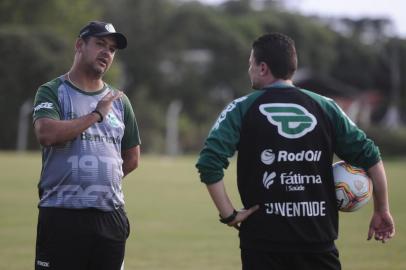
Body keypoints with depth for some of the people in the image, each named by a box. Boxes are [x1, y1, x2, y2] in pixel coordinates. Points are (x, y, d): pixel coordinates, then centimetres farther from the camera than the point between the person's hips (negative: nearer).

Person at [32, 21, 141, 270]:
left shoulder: (119, 101, 16)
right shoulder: (52, 92, 1)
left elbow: (132, 158, 22)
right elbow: (46, 133, -19)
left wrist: (103, 181, 11)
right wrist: (96, 115, -11)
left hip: (111, 215, 5)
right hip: (62, 215, -5)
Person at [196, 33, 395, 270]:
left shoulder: (242, 110, -1)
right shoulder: (325, 107, 5)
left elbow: (209, 163, -12)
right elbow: (370, 157, 3)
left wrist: (228, 214, -5)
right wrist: (382, 211, 12)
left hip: (263, 244, -1)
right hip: (319, 243, 2)